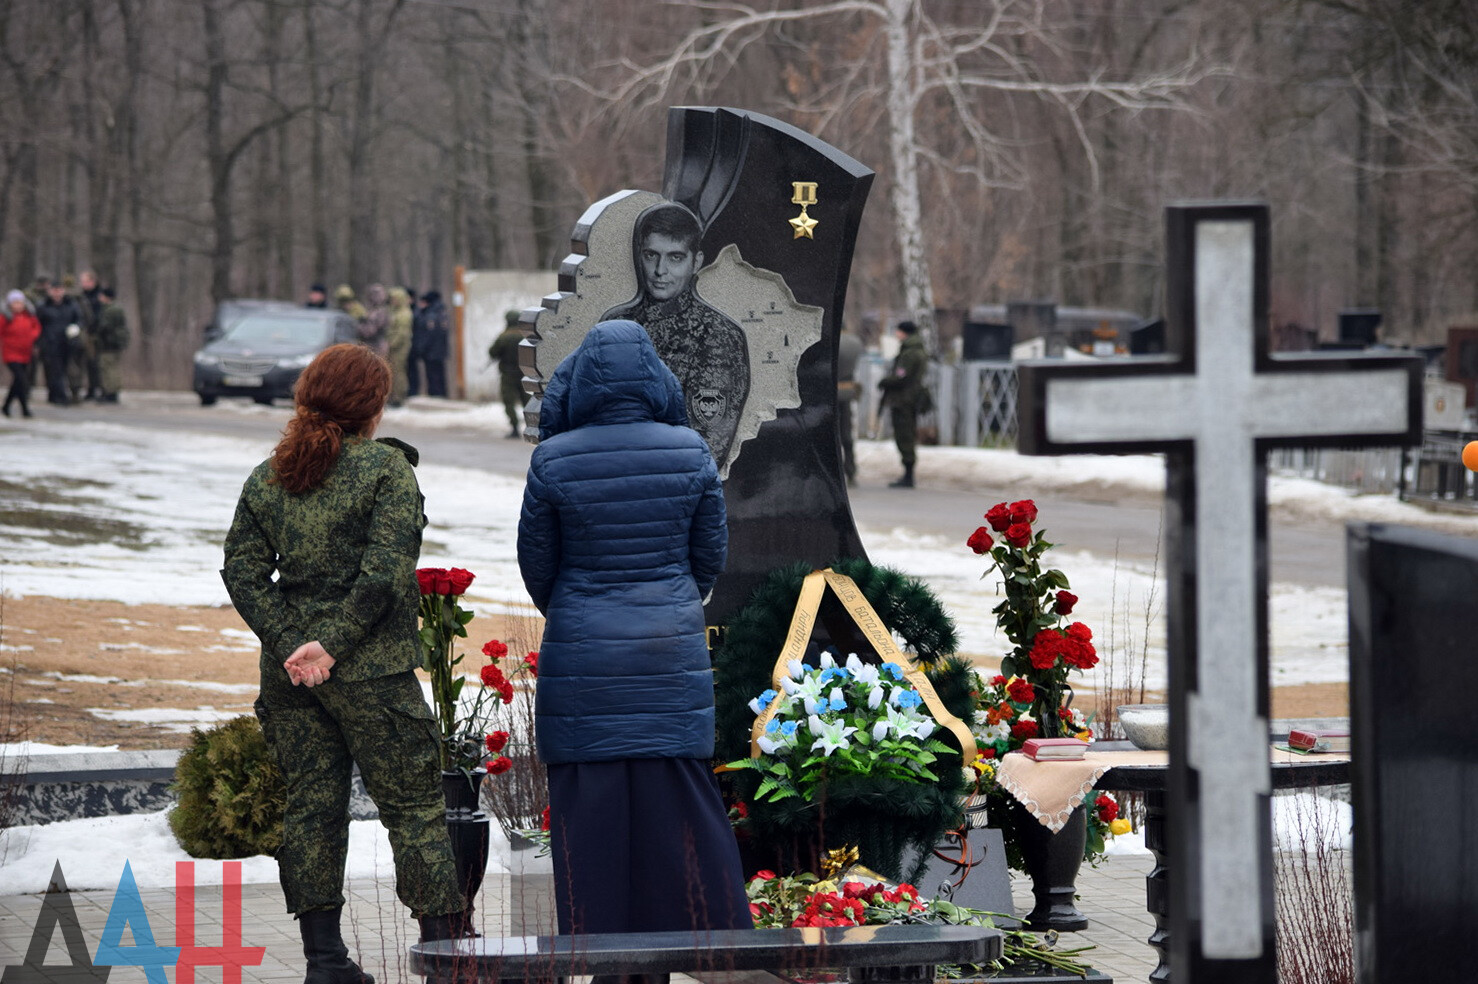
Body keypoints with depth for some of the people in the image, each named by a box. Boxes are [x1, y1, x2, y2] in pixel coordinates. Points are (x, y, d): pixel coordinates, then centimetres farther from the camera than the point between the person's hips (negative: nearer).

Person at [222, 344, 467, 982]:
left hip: (290, 671, 5)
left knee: (311, 804, 9)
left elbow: (243, 570, 1)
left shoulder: (266, 479, 8)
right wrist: (336, 642, -14)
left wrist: (288, 643, -7)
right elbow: (385, 570, -17)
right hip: (371, 668, -5)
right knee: (413, 805, 1)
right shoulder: (386, 468, -8)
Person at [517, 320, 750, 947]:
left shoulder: (554, 460, -8)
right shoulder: (689, 452, -4)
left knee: (590, 806, 4)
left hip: (581, 654, -1)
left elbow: (535, 560, 2)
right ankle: (715, 935, 8)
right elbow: (711, 552, 4)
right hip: (671, 654, 1)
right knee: (678, 798, 7)